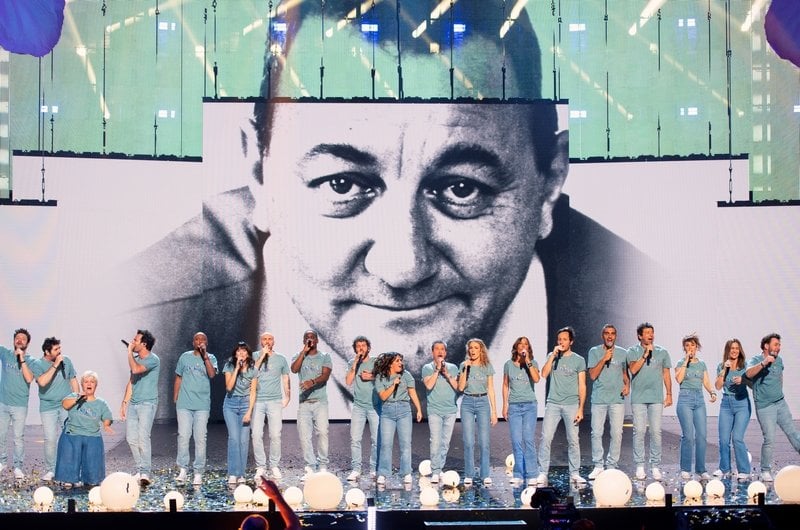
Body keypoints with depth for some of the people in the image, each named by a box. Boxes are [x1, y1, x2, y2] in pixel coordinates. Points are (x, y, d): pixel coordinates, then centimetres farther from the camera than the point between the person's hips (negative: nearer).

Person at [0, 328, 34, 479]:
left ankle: (18, 467, 5)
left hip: (20, 405, -3)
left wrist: (22, 359, -20)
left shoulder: (30, 361, -2)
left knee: (18, 437, -1)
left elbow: (29, 379, -17)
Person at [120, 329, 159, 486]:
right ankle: (140, 470, 14)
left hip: (147, 404, -8)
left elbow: (136, 369, -28)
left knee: (143, 437, -14)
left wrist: (129, 352, -15)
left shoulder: (153, 360, -11)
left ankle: (145, 473, -12)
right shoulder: (136, 358, 14)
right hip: (133, 403, 8)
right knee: (131, 438, 5)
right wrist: (124, 402, 18)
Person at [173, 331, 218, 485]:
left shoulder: (211, 358, 6)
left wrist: (205, 356, -14)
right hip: (184, 403, 1)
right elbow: (178, 379, 15)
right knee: (183, 436, -3)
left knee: (200, 438, -3)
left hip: (202, 405, -1)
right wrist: (175, 399, 12)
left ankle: (198, 473, 0)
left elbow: (212, 374, -12)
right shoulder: (185, 357, 9)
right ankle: (183, 470, 4)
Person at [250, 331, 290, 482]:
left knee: (275, 435, -6)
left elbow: (286, 379, 17)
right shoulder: (254, 356, 9)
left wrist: (287, 396, 6)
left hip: (275, 401, 1)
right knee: (256, 435, -6)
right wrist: (262, 356, -7)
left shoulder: (281, 359, 13)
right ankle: (260, 466, 2)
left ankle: (274, 466, 4)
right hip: (257, 401, -1)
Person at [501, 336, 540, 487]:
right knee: (516, 441, -1)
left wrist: (527, 361, -14)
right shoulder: (508, 364, 8)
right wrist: (505, 405, 11)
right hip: (514, 406, 2)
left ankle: (532, 475, -6)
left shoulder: (532, 363, 3)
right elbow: (505, 386, 15)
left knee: (529, 440, -8)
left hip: (530, 406, -2)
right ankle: (518, 475, 5)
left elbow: (536, 379, -14)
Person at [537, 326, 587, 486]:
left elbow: (582, 386, 4)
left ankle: (574, 474, 7)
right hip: (553, 404, 1)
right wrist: (553, 355, -8)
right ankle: (542, 474, -4)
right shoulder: (552, 357, 11)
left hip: (571, 405, -1)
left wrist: (581, 408, -4)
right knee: (546, 438, -6)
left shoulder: (579, 360, 5)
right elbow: (544, 374, -5)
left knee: (573, 440, -1)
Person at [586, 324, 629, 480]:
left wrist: (627, 385, 3)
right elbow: (593, 375, -4)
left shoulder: (622, 353, 11)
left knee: (616, 433, -2)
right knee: (596, 433, -2)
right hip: (599, 398, -1)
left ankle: (611, 466, 6)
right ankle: (598, 466, 7)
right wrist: (604, 359, -13)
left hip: (617, 398, 1)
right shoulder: (594, 352, 4)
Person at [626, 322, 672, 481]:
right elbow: (633, 369, -10)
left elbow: (666, 374, 14)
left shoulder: (662, 352, 10)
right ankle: (639, 466, 3)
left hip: (656, 398, 1)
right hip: (638, 398, -1)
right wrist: (645, 354, -12)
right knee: (639, 431, -3)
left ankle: (655, 467, 3)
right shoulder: (633, 351, 5)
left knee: (656, 432, -2)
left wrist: (669, 394, 9)